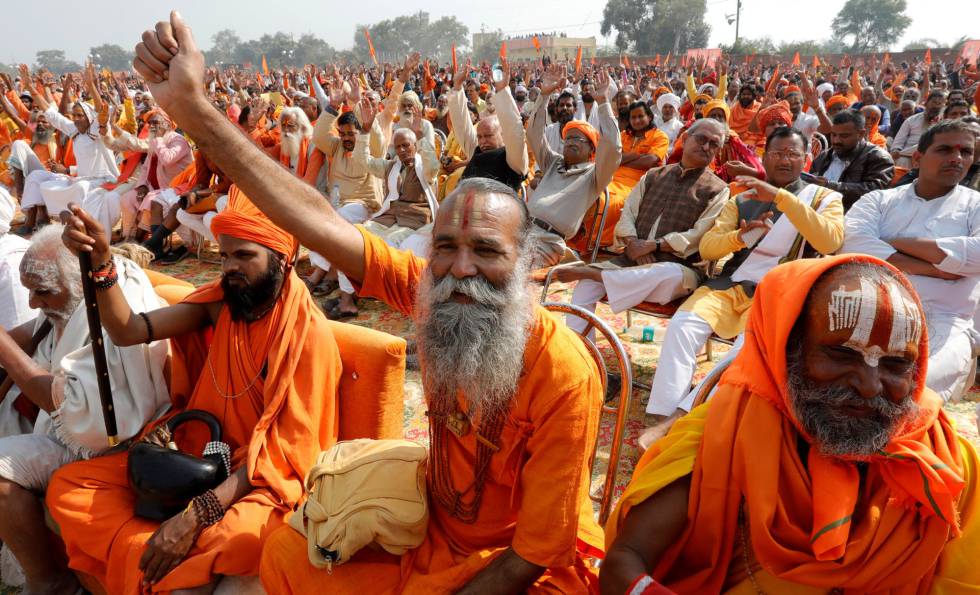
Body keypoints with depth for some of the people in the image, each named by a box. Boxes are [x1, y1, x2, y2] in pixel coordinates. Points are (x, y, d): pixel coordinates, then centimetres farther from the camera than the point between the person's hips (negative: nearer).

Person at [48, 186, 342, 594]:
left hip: (262, 477, -6)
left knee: (238, 535, -38)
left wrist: (197, 514, -28)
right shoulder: (219, 302, -1)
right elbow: (129, 331, -8)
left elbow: (285, 451, -21)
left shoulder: (309, 334, -18)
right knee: (68, 487, -5)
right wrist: (100, 262, -24)